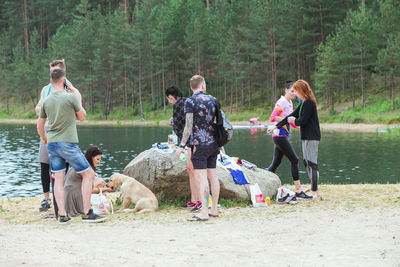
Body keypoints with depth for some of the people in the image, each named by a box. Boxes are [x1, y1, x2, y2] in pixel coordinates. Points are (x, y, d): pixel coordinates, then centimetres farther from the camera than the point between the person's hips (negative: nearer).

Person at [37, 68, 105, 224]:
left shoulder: (46, 101, 7)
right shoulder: (71, 97, -9)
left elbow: (39, 126, 15)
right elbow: (82, 117, 6)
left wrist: (45, 141, 33)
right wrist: (79, 98, 15)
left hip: (52, 145, 6)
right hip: (68, 143, -6)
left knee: (58, 179, 4)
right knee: (88, 175, 2)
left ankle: (62, 215, -2)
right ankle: (87, 213, -4)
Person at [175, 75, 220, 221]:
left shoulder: (190, 102, -8)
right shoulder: (213, 100, 9)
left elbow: (189, 126, -12)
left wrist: (182, 146, -7)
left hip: (199, 144, -6)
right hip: (213, 143, 6)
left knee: (201, 177, -9)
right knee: (213, 176, 10)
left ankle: (204, 212, -13)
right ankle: (214, 209, 15)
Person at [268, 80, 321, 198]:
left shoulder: (309, 103, -14)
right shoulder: (304, 103, 17)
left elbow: (303, 121, -18)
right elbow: (293, 115, 22)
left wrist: (294, 120, 3)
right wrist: (276, 126, 22)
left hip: (311, 138, -10)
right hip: (306, 137, 10)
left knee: (312, 163, -8)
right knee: (307, 163, 12)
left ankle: (315, 192, -7)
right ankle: (313, 189, 16)